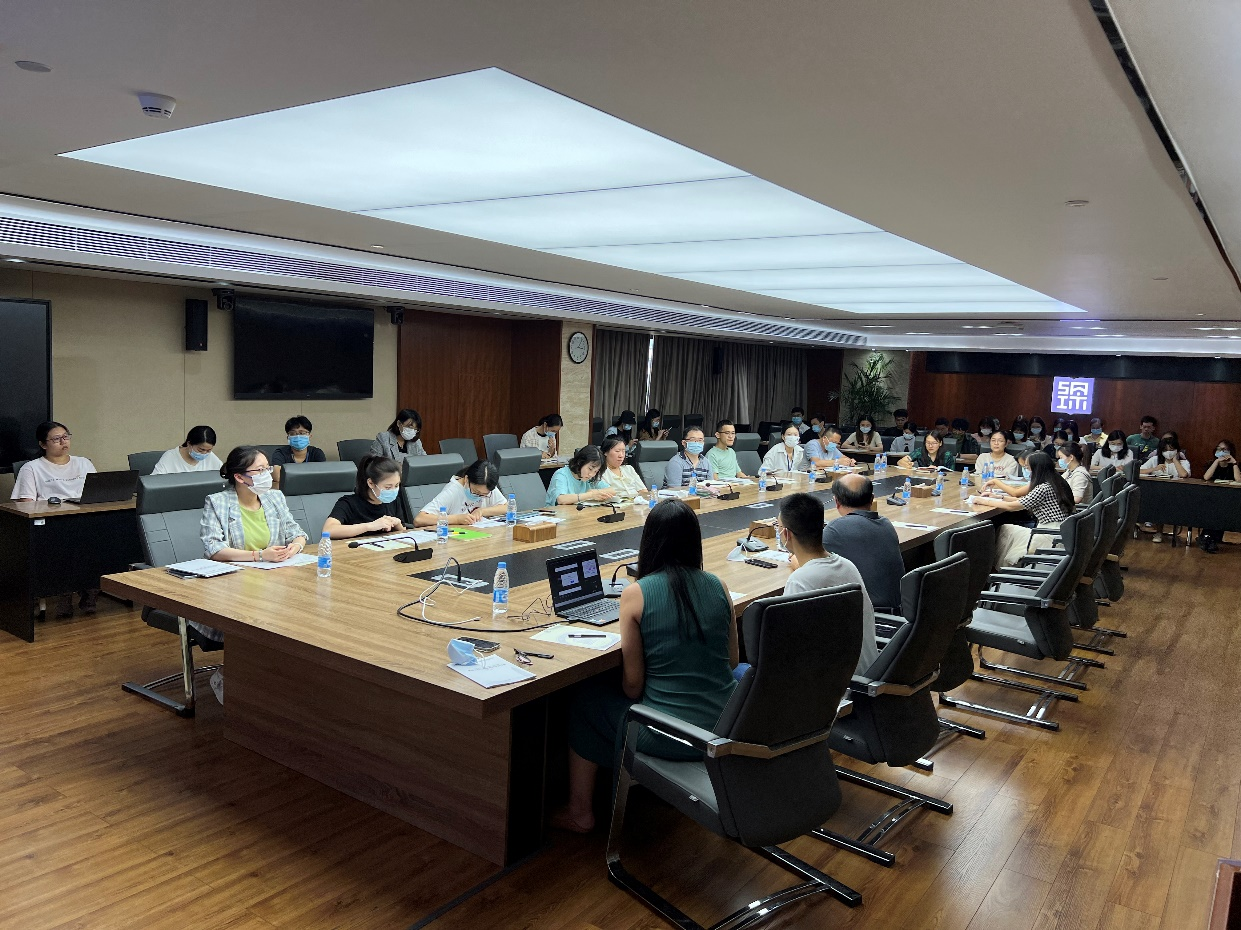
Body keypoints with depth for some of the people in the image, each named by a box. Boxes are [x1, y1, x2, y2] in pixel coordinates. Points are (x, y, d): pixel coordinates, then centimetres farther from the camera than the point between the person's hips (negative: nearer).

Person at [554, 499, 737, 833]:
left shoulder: (635, 595, -13)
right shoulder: (718, 587, -1)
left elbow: (632, 684, -7)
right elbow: (732, 661, 10)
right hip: (726, 729, 5)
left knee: (586, 698, 20)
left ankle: (580, 813, 31)